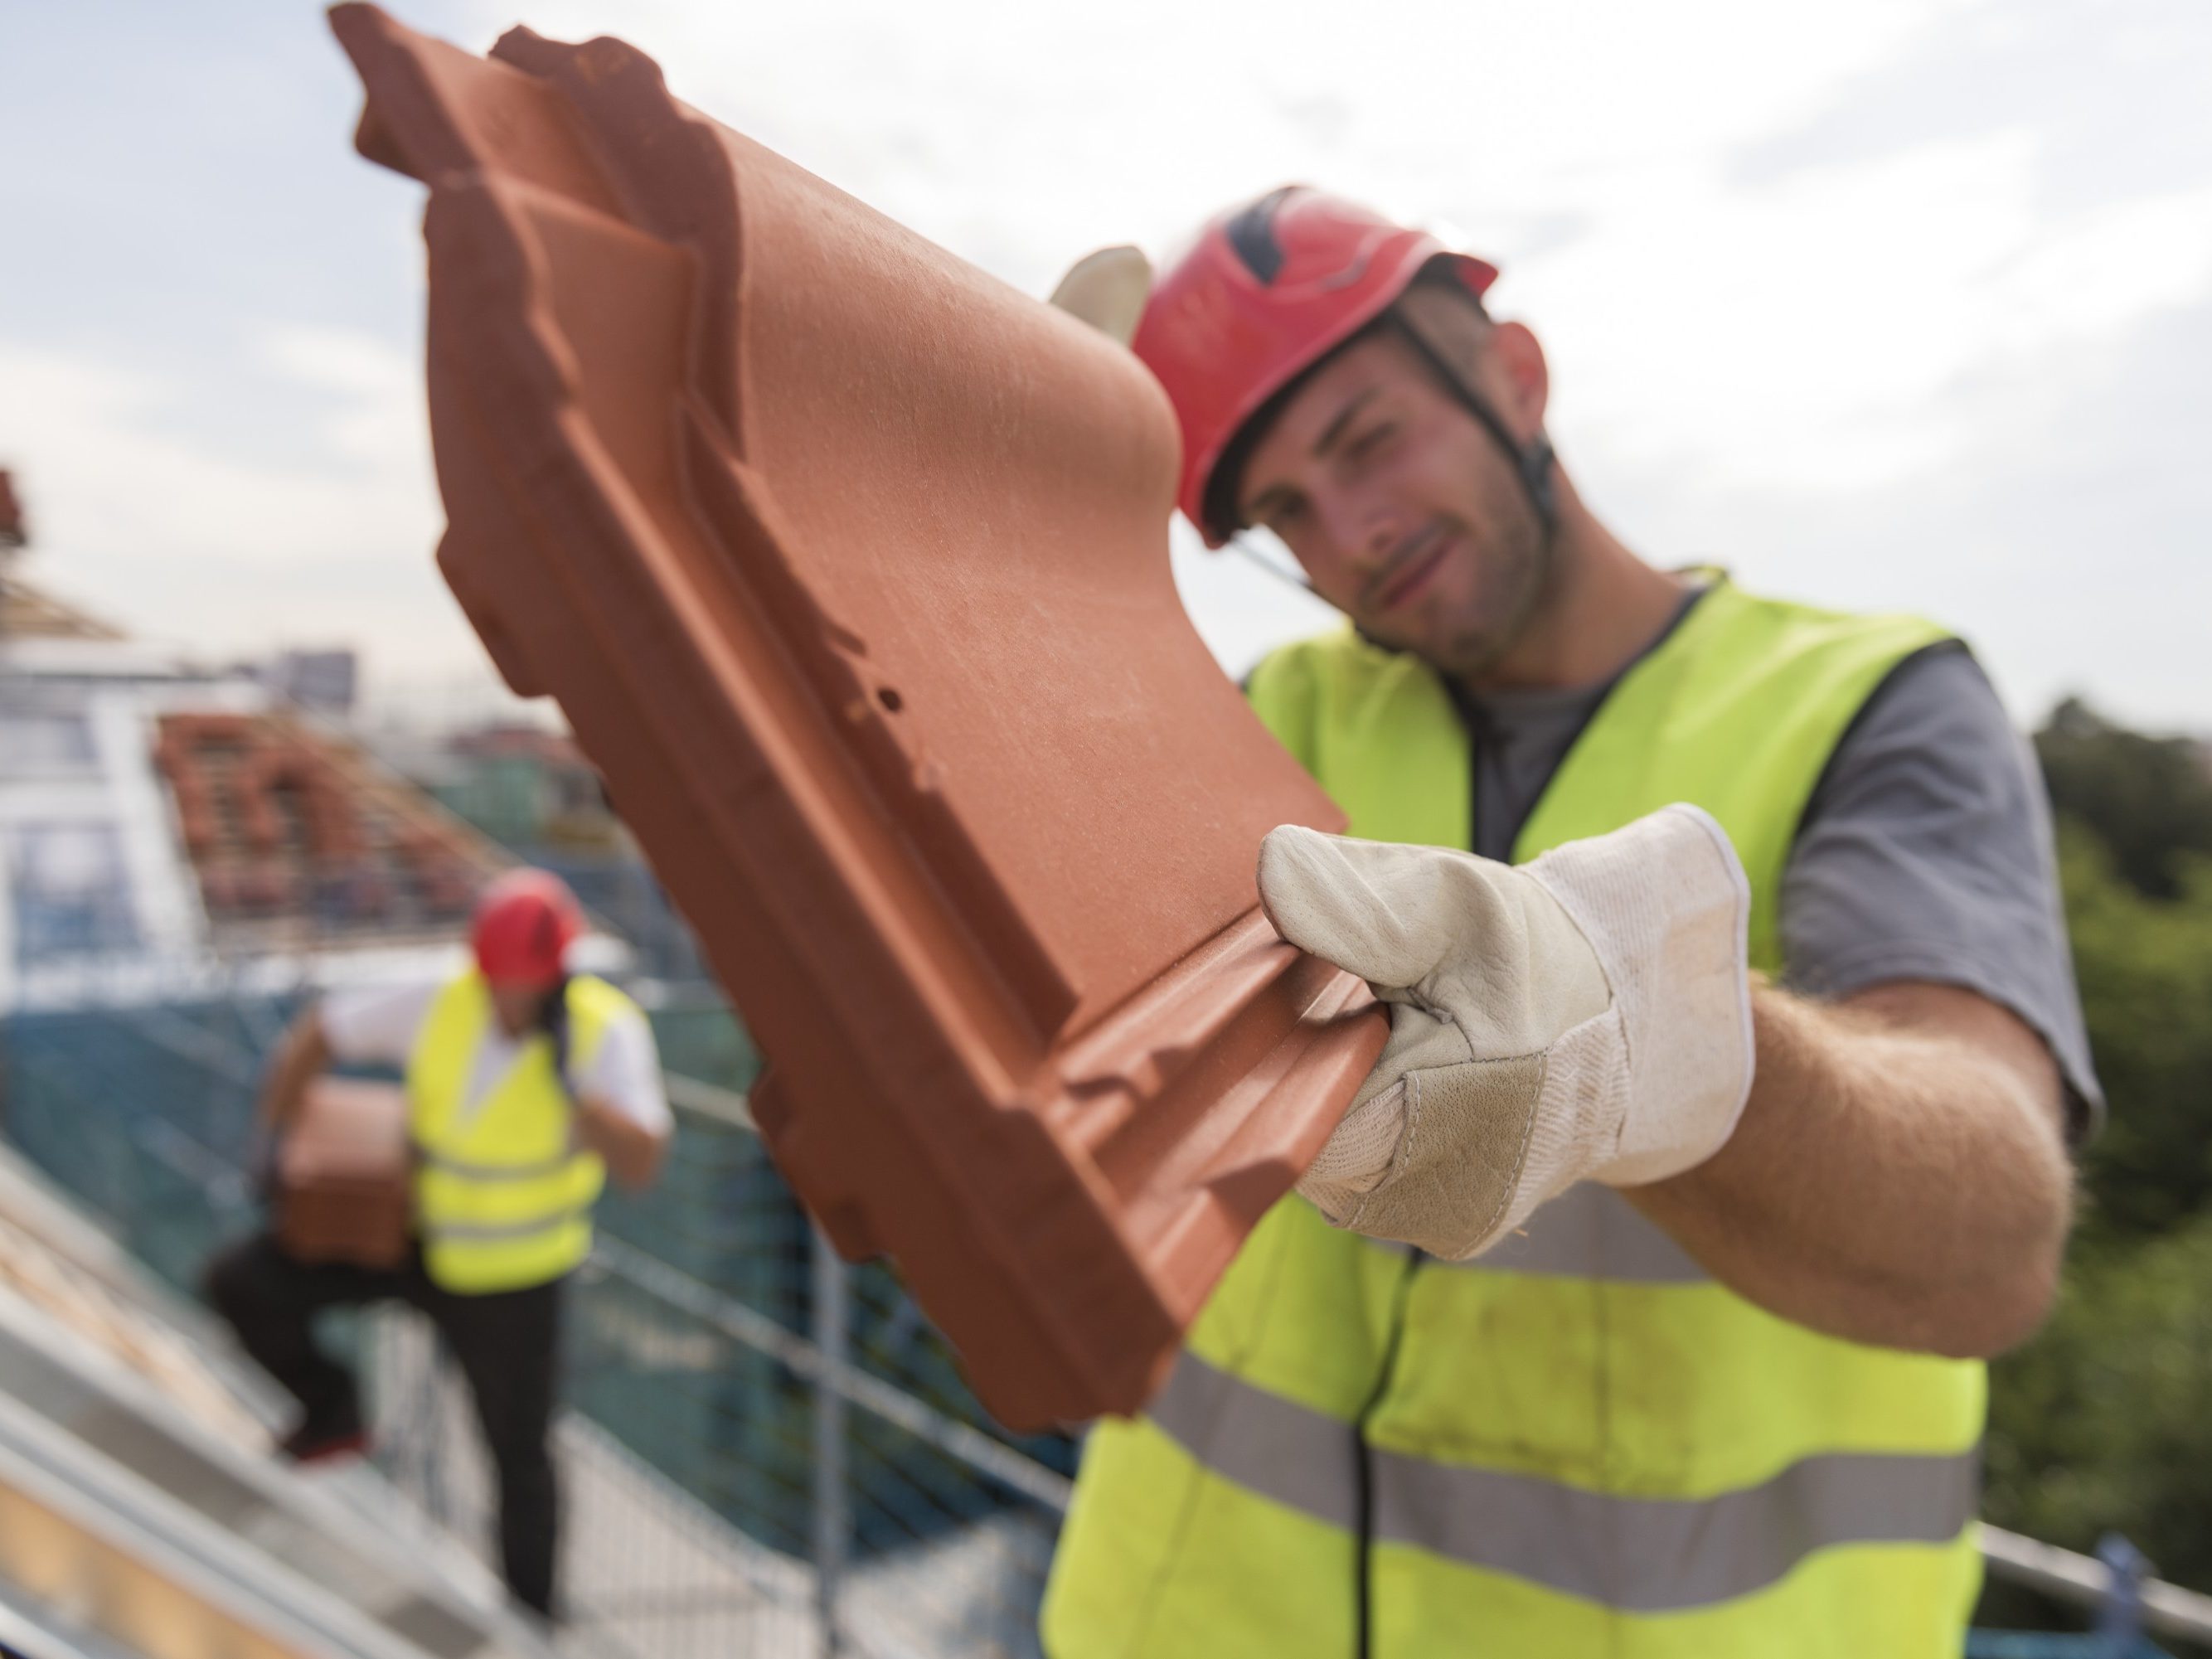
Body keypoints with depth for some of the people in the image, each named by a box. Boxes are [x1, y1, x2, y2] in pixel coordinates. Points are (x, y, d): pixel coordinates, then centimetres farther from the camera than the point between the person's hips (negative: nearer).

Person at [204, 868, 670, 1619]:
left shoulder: (610, 1031, -30)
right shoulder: (442, 1003, -22)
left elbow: (642, 1164, -40)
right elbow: (318, 1031, -5)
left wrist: (570, 1083, -52)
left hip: (511, 1279, -3)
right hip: (411, 1233, 3)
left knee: (520, 1458, 8)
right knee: (239, 1283, -7)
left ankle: (530, 1618, 36)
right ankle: (334, 1415, 19)